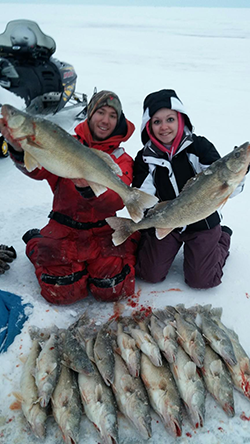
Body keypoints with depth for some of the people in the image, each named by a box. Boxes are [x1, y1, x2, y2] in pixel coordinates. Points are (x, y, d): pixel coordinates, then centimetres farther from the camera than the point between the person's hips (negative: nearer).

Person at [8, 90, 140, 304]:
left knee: (113, 289, -14)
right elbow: (39, 169, -17)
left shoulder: (121, 160, 2)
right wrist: (21, 151, -40)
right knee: (64, 291, -13)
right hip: (64, 229, 0)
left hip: (103, 231, 1)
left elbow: (117, 200, -18)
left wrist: (90, 188, -39)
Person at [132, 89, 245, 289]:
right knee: (151, 275, 3)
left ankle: (223, 238, 27)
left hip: (201, 222, -2)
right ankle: (144, 242, 35)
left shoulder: (200, 147, -15)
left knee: (201, 280, 1)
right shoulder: (146, 158, -7)